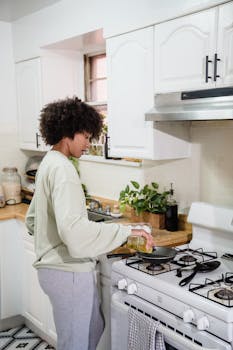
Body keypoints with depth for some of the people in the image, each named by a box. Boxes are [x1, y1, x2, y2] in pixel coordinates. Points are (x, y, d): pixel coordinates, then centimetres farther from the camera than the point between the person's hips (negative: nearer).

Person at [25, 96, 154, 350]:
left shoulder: (48, 163, 12)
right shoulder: (62, 168, -20)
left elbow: (32, 220, 19)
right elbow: (73, 228, -33)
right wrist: (126, 232, -30)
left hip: (53, 267, 10)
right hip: (69, 272, -10)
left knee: (94, 329, 24)